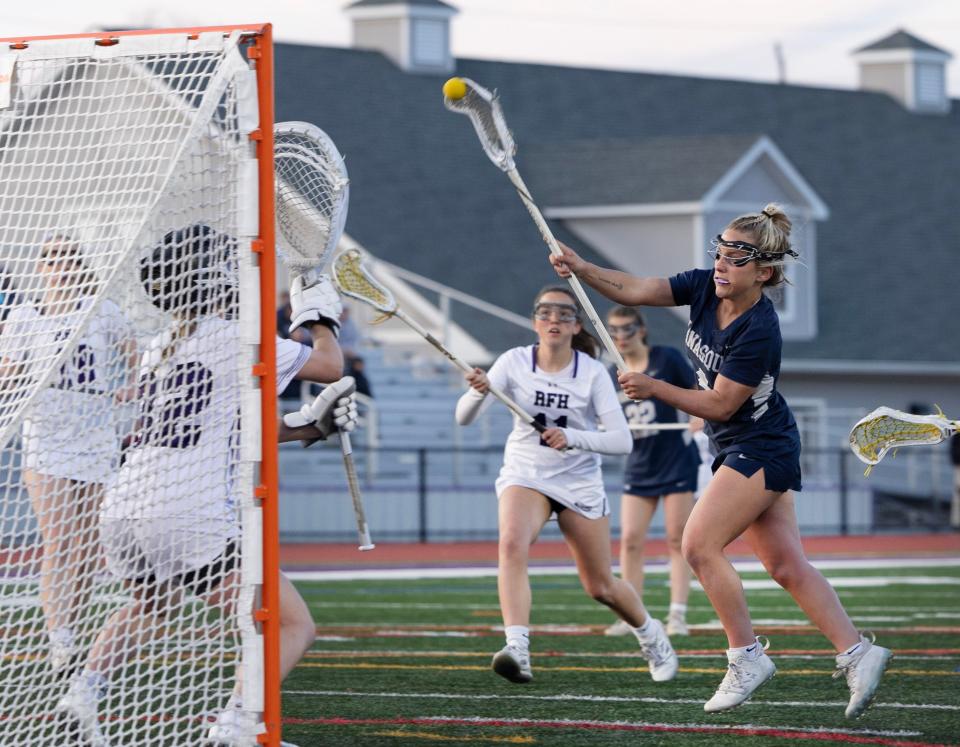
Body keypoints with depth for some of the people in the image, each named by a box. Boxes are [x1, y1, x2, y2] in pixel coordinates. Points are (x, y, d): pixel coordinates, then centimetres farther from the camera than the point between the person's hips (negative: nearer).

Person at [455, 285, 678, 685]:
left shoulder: (592, 373, -13)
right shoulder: (514, 362, -10)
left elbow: (622, 440, -18)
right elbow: (463, 417, -15)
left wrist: (572, 437, -35)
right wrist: (479, 392, -38)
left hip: (580, 483, 0)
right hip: (524, 475, 0)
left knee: (600, 587, 9)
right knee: (512, 543, -32)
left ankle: (650, 633, 41)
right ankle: (517, 649, -41)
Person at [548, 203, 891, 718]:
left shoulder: (759, 332, -25)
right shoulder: (705, 288, -3)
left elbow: (719, 405, -22)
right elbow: (634, 291, -5)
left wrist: (655, 389, -21)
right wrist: (582, 269, -19)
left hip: (761, 450, -8)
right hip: (739, 450, 8)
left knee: (699, 545, -13)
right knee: (788, 566, 5)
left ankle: (747, 657, -4)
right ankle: (857, 653, 6)